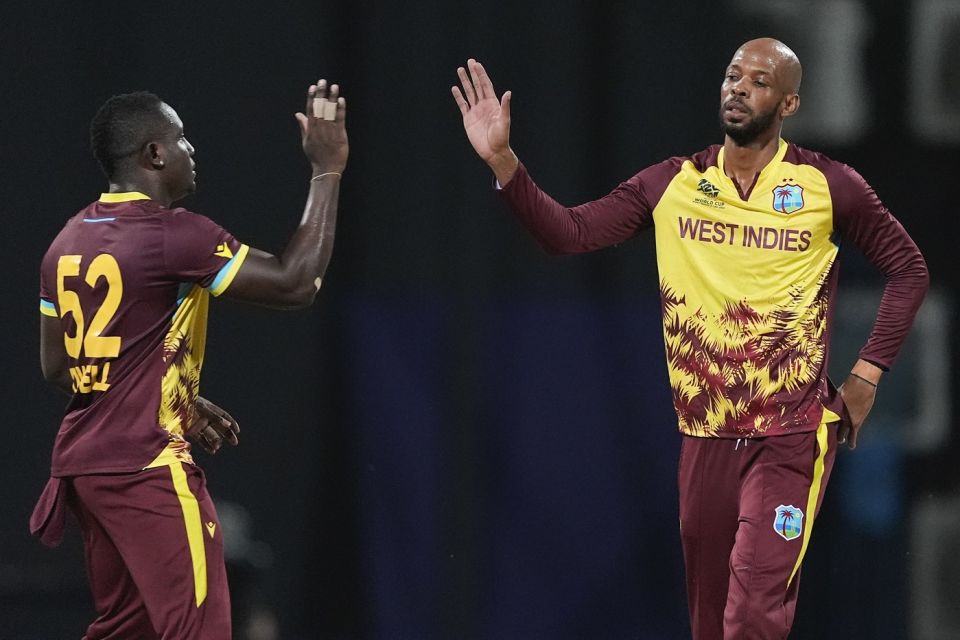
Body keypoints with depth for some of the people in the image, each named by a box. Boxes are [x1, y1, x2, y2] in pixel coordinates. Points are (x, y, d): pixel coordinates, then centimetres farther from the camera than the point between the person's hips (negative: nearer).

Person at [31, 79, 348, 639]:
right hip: (147, 467, -9)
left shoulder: (70, 241, 11)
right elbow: (296, 283, -15)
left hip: (83, 463, 9)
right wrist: (327, 173, -7)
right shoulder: (175, 235, -14)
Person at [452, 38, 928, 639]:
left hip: (792, 436, -4)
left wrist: (868, 373, 1)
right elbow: (570, 232, -1)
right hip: (706, 434, 4)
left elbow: (908, 269, 7)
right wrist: (502, 160, -14)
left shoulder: (829, 186, -3)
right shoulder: (672, 184, 4)